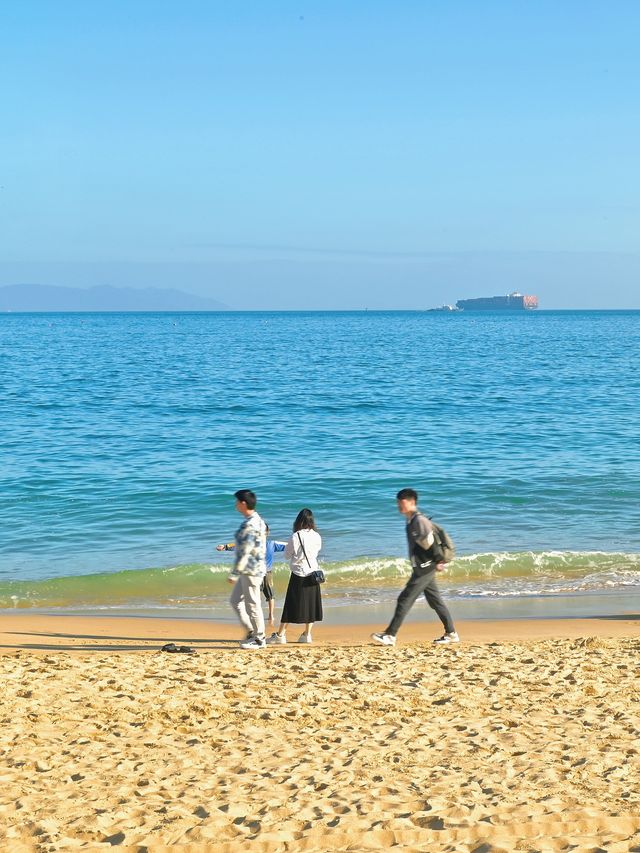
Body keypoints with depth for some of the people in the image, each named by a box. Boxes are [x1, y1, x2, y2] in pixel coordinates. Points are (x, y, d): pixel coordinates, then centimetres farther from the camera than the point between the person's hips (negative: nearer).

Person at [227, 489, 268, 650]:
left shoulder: (250, 525, -21)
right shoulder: (257, 520, 11)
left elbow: (244, 552, -24)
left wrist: (234, 573, -21)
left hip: (251, 570, -10)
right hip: (250, 570, 10)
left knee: (252, 604, 0)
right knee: (235, 600, 16)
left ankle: (259, 639, 9)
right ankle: (252, 631, 20)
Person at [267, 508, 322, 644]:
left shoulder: (296, 536, -15)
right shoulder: (317, 536, -3)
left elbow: (287, 554, -4)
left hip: (298, 574, -4)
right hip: (313, 573, 4)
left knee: (291, 605, 1)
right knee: (311, 604, 11)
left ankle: (280, 635, 5)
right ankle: (307, 634, 13)